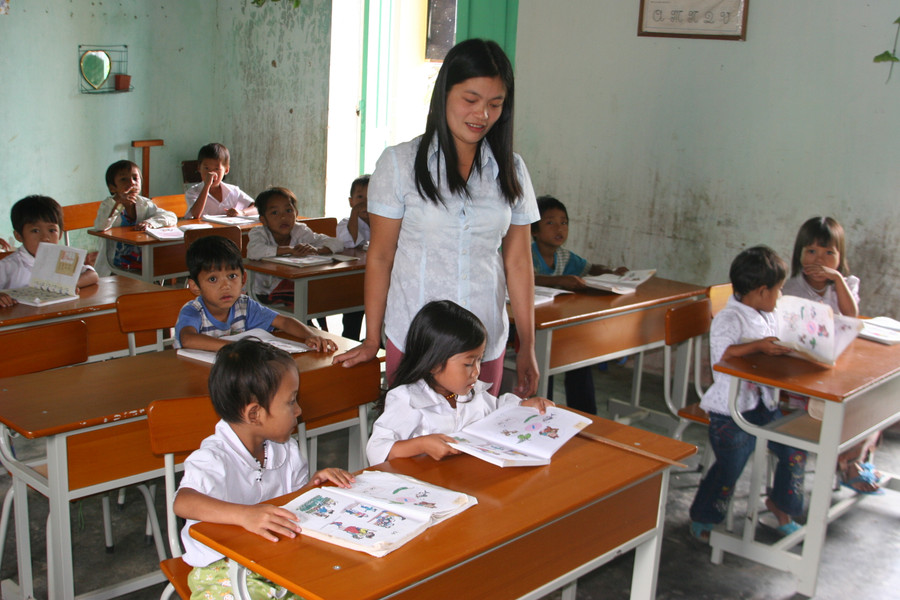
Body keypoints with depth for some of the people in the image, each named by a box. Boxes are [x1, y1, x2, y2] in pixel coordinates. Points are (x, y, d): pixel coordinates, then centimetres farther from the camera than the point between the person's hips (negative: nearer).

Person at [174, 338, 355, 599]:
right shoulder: (213, 460, -20)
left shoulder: (285, 449, 4)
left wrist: (315, 483, -7)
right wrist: (244, 515, -54)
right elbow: (183, 502, -39)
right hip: (222, 568, -6)